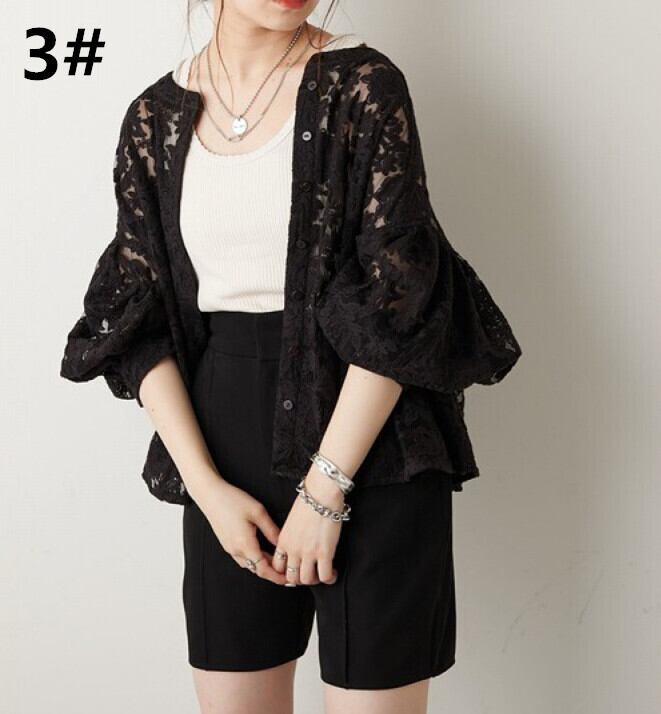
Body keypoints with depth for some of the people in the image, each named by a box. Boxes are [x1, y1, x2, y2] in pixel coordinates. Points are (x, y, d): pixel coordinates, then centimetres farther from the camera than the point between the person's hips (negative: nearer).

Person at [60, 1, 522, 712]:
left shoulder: (364, 84, -6)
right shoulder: (155, 118, 5)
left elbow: (398, 301, -11)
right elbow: (140, 322, 4)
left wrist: (325, 487, -13)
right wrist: (206, 485, -5)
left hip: (369, 439, -3)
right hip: (227, 445, 3)